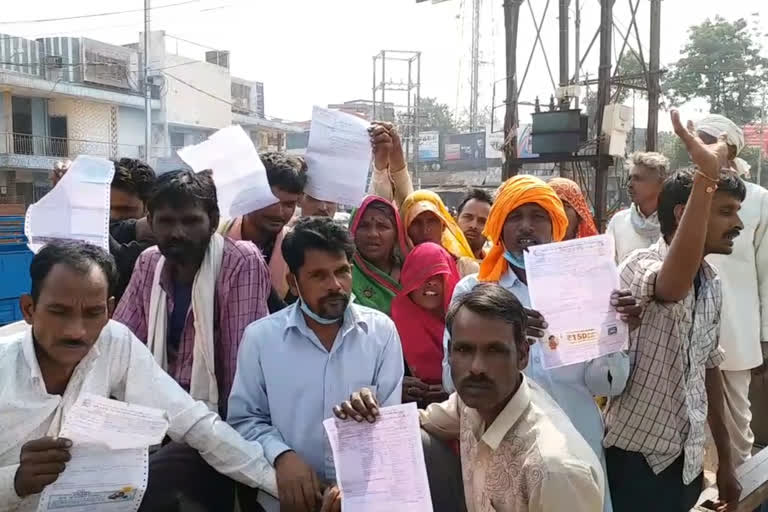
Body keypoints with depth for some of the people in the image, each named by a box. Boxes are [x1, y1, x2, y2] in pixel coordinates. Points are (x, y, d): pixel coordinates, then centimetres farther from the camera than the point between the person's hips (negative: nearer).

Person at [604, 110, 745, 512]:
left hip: (688, 458, 7)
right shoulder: (641, 265, -17)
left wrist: (725, 456, 17)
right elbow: (673, 285, -42)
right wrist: (706, 176, -44)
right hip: (637, 457, -7)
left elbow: (708, 368, 14)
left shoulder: (711, 283, 6)